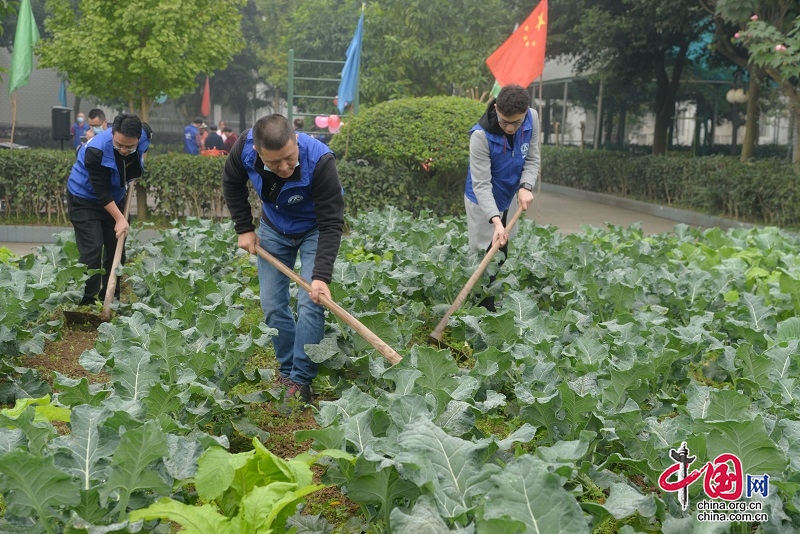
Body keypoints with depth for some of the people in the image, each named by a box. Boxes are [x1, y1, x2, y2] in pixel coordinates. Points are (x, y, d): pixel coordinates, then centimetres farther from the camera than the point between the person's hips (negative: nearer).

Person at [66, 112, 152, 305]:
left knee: (116, 249, 9)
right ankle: (87, 303, -5)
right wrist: (119, 218, -27)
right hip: (85, 199, -6)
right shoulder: (96, 151, -36)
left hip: (115, 196, 6)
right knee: (92, 250, -13)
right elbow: (101, 191, -29)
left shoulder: (144, 134, -20)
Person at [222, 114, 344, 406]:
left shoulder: (319, 161, -38)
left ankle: (300, 381, -3)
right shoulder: (245, 147, -27)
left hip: (314, 230, -4)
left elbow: (332, 223, -33)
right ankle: (286, 370, 20)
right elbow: (232, 183, -3)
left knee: (310, 304, -13)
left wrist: (321, 276, -40)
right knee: (272, 304, 4)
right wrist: (244, 228, -6)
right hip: (273, 228, 4)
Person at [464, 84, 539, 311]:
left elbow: (532, 159, -6)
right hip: (483, 202, -6)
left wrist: (525, 186, -25)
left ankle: (499, 307, 30)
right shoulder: (481, 135, -33)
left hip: (509, 198, 6)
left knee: (502, 256, 17)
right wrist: (495, 221, -43)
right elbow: (481, 184, -32)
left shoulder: (532, 119, -17)